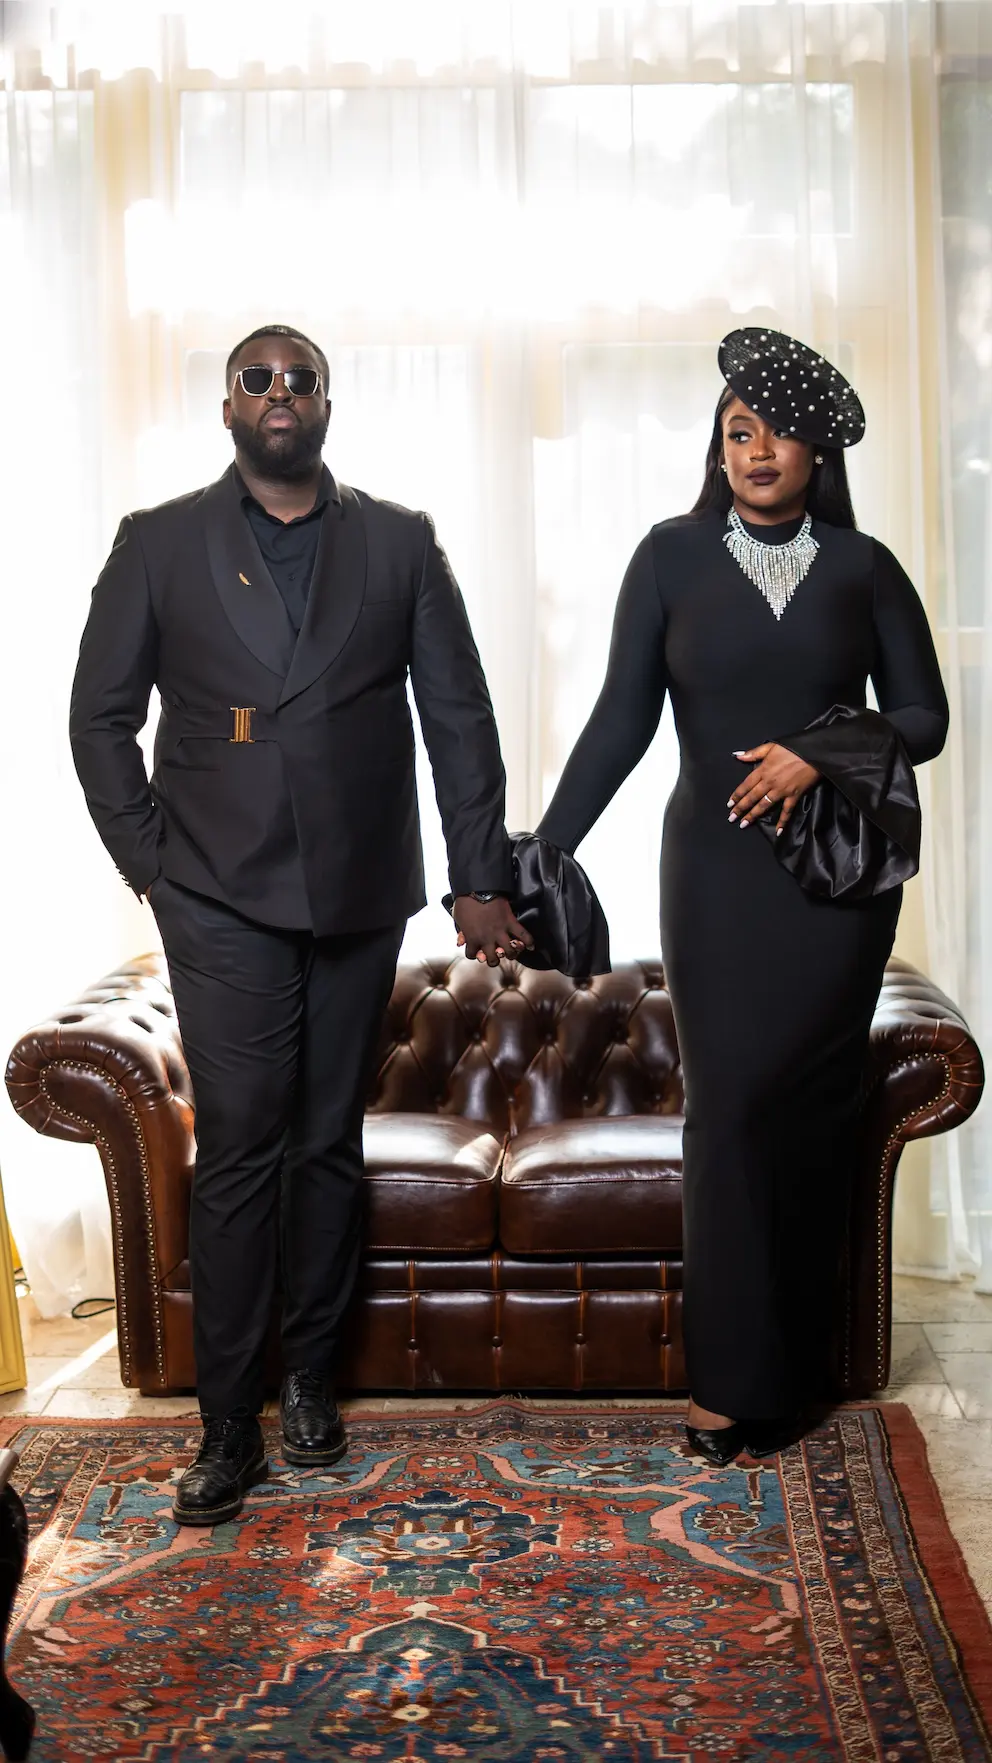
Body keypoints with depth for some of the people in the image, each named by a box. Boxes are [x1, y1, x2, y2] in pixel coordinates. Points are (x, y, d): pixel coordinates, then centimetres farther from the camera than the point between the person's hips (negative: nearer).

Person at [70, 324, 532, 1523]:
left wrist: (481, 879, 2)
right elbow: (101, 716, 6)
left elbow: (458, 714, 6)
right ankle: (226, 1425, 4)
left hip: (361, 892, 2)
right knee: (241, 1146, -6)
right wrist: (148, 861, -1)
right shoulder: (159, 543, 5)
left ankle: (307, 1378, 24)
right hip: (222, 895, -1)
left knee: (328, 1142, 9)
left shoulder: (399, 544, 7)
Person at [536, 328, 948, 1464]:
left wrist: (822, 758, -13)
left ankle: (789, 1371, 11)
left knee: (806, 1108, 0)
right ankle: (736, 1379, 6)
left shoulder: (862, 567, 5)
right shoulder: (674, 556, 3)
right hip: (717, 870, 0)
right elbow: (622, 719, -1)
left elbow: (924, 717, 5)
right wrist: (544, 852, -9)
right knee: (729, 1105, -3)